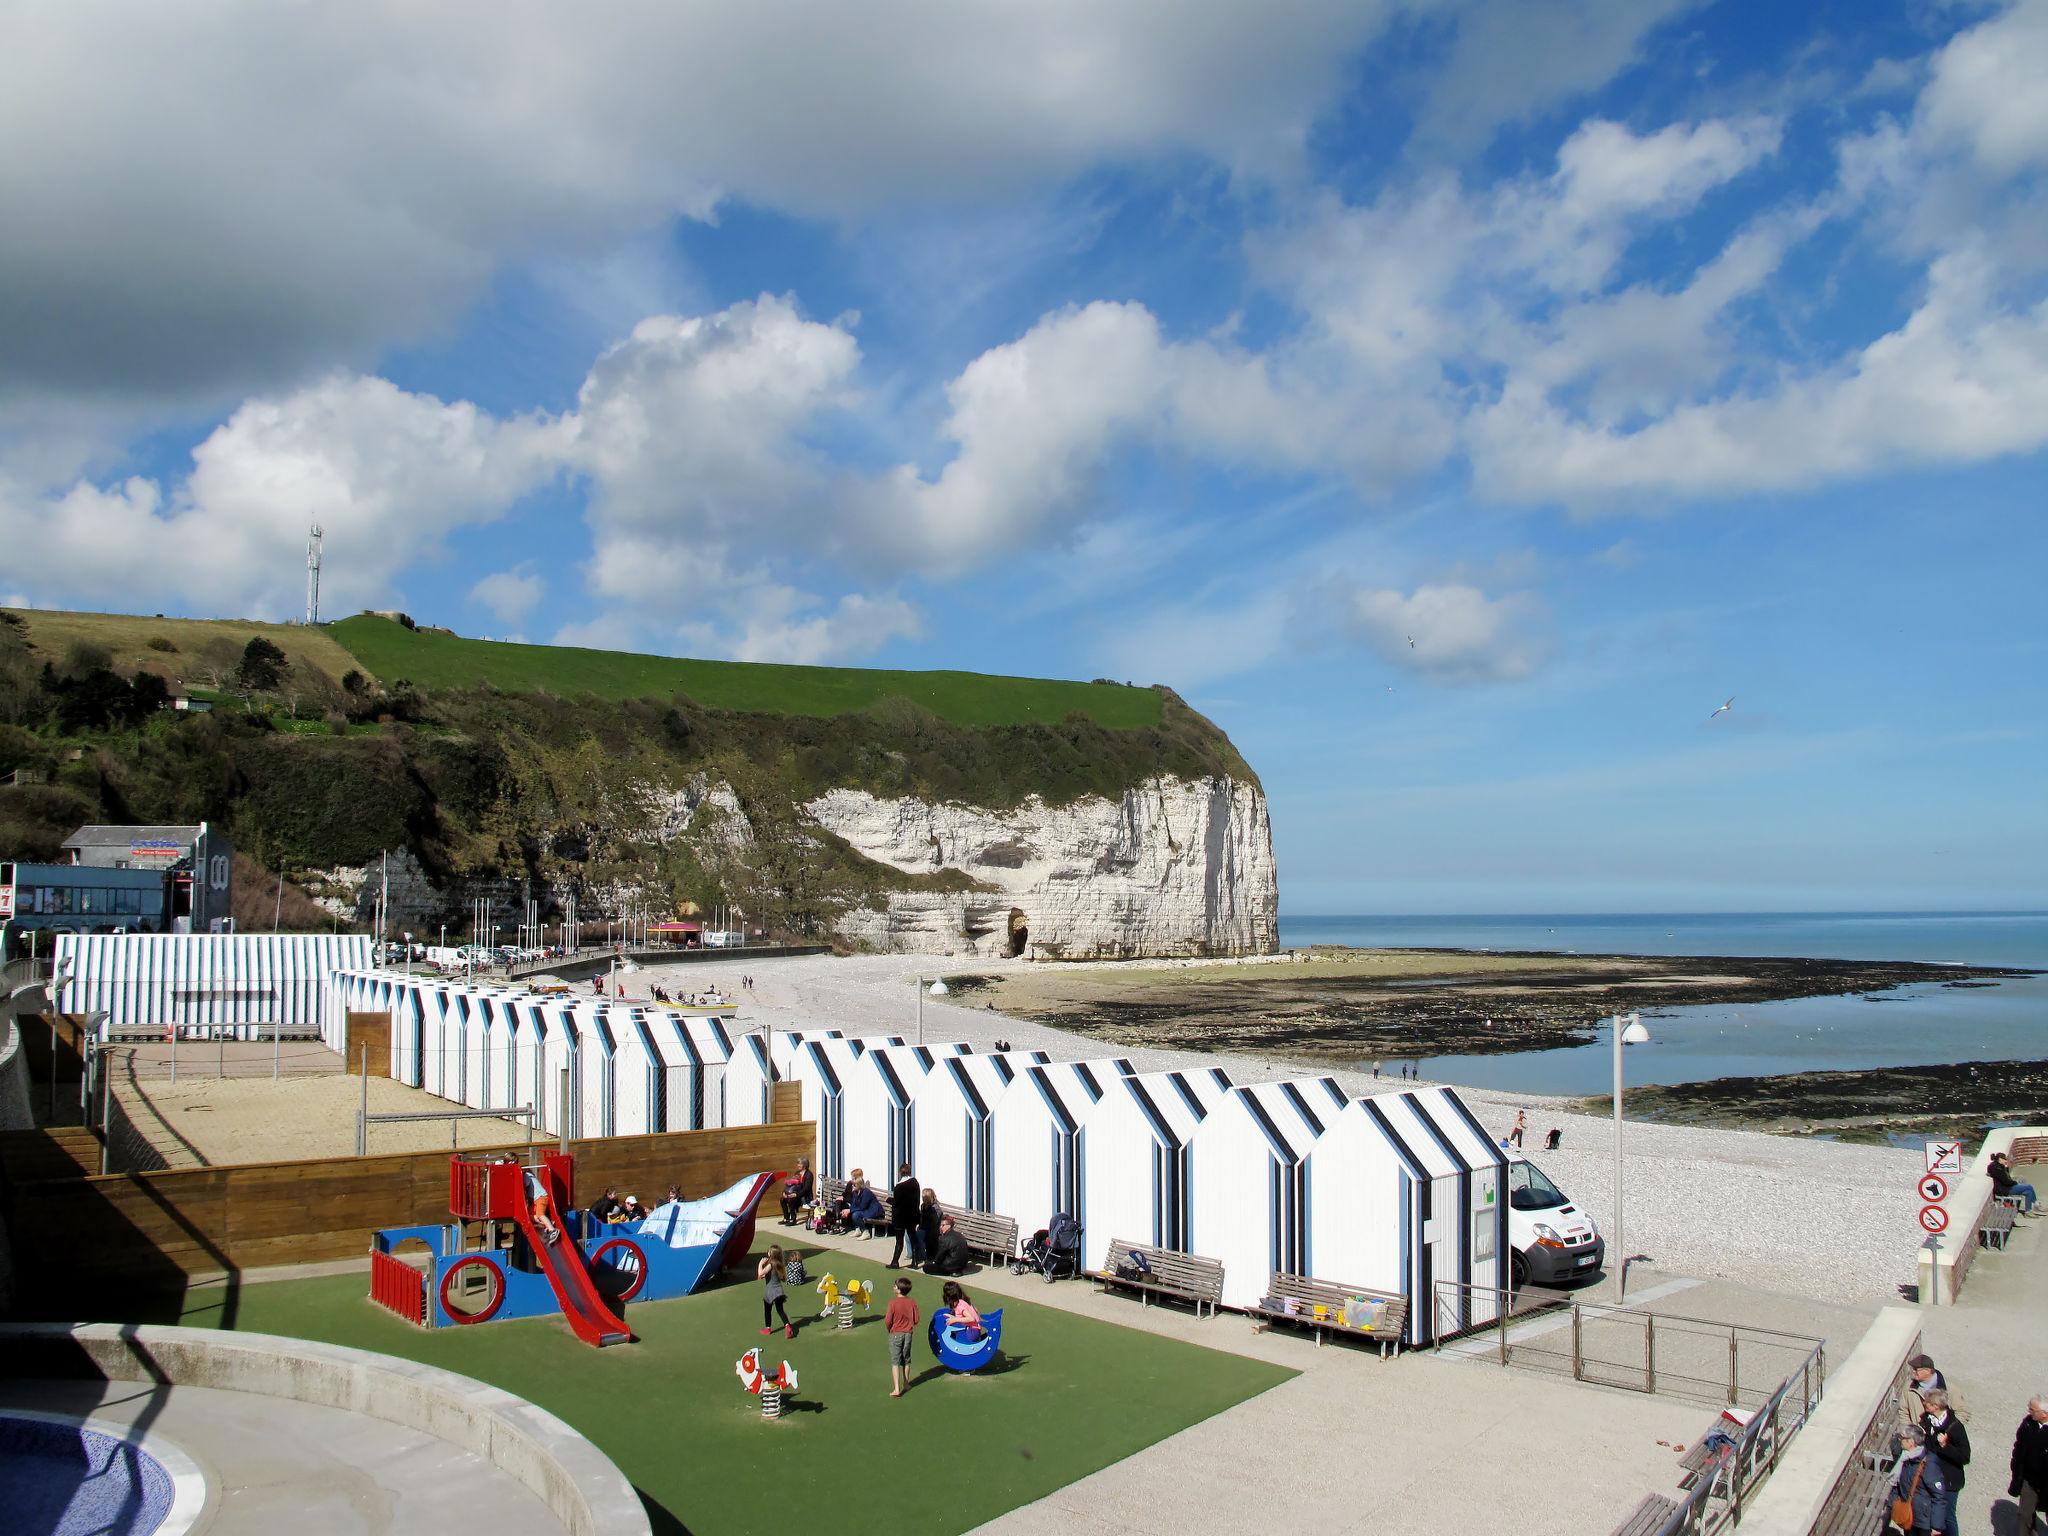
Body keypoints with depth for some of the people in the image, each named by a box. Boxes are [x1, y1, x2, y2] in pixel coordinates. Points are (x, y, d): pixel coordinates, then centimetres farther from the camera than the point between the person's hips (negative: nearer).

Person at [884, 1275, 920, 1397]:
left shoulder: (893, 1302, -18)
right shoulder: (912, 1303, -6)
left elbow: (887, 1321, -16)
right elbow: (916, 1320, -2)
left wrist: (889, 1329, 5)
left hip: (895, 1334, -4)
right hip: (908, 1333, 4)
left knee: (895, 1362, -2)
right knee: (906, 1360, 20)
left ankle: (896, 1389, -11)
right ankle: (906, 1383, 33)